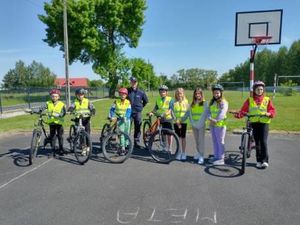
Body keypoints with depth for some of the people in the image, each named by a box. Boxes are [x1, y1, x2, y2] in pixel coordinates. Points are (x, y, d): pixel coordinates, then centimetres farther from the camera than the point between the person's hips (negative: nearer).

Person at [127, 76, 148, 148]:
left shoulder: (141, 92, 0)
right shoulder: (127, 91, -1)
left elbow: (146, 100, 15)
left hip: (138, 112, 1)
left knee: (138, 128, 5)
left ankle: (137, 142, 17)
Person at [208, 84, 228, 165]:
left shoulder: (223, 102, -7)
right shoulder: (212, 102, 15)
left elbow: (222, 113, -17)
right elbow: (209, 111, 7)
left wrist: (216, 120, -20)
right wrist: (210, 118, -10)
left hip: (220, 125, -7)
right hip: (212, 125, 7)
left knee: (220, 142, -1)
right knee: (214, 141, 14)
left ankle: (221, 159, 6)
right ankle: (216, 157, 25)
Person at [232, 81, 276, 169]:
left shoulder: (267, 100, 8)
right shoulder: (249, 100, 7)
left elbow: (272, 110, 3)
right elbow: (243, 110, 0)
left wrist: (269, 113, -18)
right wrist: (238, 114, -19)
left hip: (264, 123, -1)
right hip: (254, 123, 1)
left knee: (263, 142, -9)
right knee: (257, 142, 6)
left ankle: (265, 160, 1)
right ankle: (259, 160, 17)